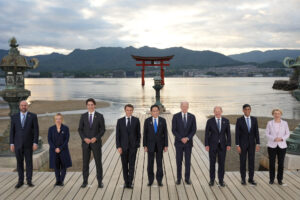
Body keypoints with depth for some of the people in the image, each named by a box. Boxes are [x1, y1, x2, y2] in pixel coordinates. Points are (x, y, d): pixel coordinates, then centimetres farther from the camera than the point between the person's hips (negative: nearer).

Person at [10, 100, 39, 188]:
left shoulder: (33, 116, -4)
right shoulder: (14, 117, 3)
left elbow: (36, 130, -5)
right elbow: (12, 131, 3)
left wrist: (35, 143, -11)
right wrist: (11, 144, -2)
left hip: (28, 143, -2)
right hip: (18, 143, 2)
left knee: (29, 162, 3)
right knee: (19, 162, 8)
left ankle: (29, 181, 14)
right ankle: (20, 181, 19)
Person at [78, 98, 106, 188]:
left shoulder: (100, 116, -2)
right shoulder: (83, 116, 4)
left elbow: (103, 130, -3)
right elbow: (80, 129, 3)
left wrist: (96, 138, -17)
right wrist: (84, 138, -12)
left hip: (96, 142, -2)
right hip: (85, 142, 2)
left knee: (98, 162, 2)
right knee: (85, 162, 5)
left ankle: (100, 181, 13)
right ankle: (85, 181, 16)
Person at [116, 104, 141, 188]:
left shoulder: (136, 120, 1)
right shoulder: (120, 121, 2)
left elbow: (138, 133, 5)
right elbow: (117, 135, 0)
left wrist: (138, 144, 0)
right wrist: (118, 146, -7)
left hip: (133, 146, -1)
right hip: (123, 146, 1)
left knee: (132, 165, -2)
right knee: (124, 165, 8)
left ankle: (130, 183, 3)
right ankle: (126, 181, 21)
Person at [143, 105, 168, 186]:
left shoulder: (162, 120, -1)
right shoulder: (147, 121, -3)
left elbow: (165, 133, 0)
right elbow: (145, 134, -2)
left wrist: (166, 145, -4)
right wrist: (145, 145, -7)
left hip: (160, 145, 0)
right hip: (150, 144, 0)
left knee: (159, 163, 5)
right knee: (150, 163, 3)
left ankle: (159, 180, 15)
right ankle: (150, 180, 16)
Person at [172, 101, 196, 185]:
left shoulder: (192, 117, 0)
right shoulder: (176, 116, -6)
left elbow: (194, 130, -2)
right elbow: (174, 130, -8)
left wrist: (187, 138, -16)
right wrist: (181, 138, -18)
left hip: (188, 142, 1)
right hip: (178, 142, -1)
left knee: (188, 161, 6)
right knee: (179, 161, 5)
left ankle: (187, 178, 17)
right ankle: (178, 178, 17)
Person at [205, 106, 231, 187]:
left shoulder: (226, 121, 0)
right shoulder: (210, 121, -5)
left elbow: (228, 133, 2)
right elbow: (207, 134, -4)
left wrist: (229, 144, -5)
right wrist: (206, 145, -9)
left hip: (222, 145, 2)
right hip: (212, 145, -1)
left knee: (222, 163, 4)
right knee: (212, 162, 3)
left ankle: (221, 180, 15)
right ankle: (212, 180, 15)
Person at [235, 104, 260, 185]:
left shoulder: (254, 119, 2)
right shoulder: (239, 120, -7)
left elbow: (256, 132, 2)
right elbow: (237, 134, -9)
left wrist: (257, 144, -4)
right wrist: (237, 145, -13)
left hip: (251, 143, 3)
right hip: (242, 143, -3)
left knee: (251, 161, 4)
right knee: (242, 161, 2)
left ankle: (251, 179, 14)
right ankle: (243, 179, 14)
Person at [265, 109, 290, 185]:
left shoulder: (285, 123, -1)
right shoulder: (270, 123, -2)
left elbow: (287, 134, 2)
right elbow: (267, 134, -2)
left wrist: (281, 138, -17)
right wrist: (274, 138, -19)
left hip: (282, 146, 1)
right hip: (272, 145, 0)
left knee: (281, 163, 4)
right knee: (272, 163, 3)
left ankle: (280, 179, 17)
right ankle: (271, 179, 16)